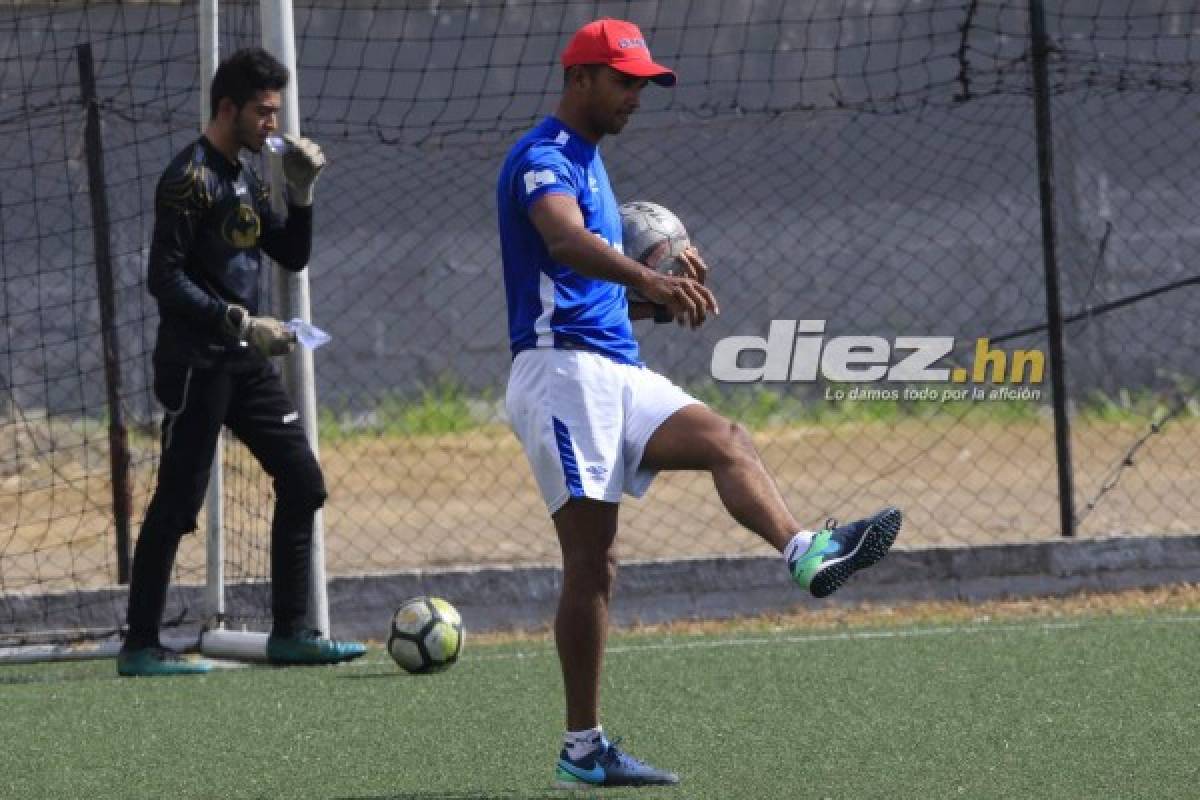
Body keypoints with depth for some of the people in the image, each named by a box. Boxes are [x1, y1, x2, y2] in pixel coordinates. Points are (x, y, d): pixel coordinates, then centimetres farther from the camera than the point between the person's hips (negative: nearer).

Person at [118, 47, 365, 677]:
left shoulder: (243, 178, 15)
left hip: (245, 363, 9)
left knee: (302, 481, 6)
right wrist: (239, 322, -23)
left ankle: (289, 634, 12)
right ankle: (139, 646, -2)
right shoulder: (190, 178, -12)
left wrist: (301, 190, 5)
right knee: (178, 501, -7)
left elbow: (292, 257, 20)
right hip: (196, 364, -9)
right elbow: (165, 278, -19)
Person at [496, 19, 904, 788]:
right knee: (592, 562, -11)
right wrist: (649, 278, -46)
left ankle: (806, 552, -43)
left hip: (618, 371, 9)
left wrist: (660, 296, 8)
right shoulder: (543, 160, -7)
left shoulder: (590, 165, 24)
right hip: (562, 370, -9)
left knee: (726, 441, -17)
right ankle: (583, 748, -10)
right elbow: (566, 242, -29)